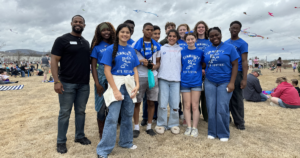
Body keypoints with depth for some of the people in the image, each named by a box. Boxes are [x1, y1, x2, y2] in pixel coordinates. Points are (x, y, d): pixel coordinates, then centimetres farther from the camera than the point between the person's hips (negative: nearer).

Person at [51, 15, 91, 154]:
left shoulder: (86, 43, 14)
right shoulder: (62, 40, -3)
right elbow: (54, 61, -7)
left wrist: (92, 79, 10)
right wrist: (56, 81, -16)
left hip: (84, 84, 5)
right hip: (67, 84, -5)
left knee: (81, 111, 13)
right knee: (65, 113, 4)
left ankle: (80, 136, 28)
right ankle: (61, 141, 18)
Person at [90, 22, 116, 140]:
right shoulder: (97, 47, 4)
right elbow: (93, 66, 1)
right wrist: (97, 84, -8)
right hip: (102, 78, -1)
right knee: (102, 107, 5)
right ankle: (101, 134, 22)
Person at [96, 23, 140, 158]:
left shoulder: (131, 50, 12)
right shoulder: (111, 49, -2)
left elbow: (135, 70, 12)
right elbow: (107, 71, -8)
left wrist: (137, 85, -3)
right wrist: (115, 90, -15)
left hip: (130, 85, 5)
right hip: (116, 84, -4)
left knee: (128, 115, 12)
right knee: (112, 117, -6)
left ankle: (126, 142, 31)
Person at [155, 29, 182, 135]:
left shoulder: (180, 49, 14)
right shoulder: (162, 48, 13)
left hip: (176, 79, 1)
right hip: (163, 78, 0)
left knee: (175, 104, 1)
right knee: (162, 103, -2)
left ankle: (174, 124, 17)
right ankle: (161, 124, 13)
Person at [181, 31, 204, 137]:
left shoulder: (200, 52, 4)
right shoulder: (182, 52, 5)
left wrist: (201, 71, -4)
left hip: (196, 82, -1)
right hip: (185, 82, 1)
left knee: (195, 106, 3)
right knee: (187, 106, 6)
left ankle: (195, 128, 13)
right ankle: (188, 127, 16)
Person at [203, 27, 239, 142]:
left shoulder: (229, 47, -1)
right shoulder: (206, 50, 9)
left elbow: (235, 65, -4)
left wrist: (232, 83, -11)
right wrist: (203, 72, -5)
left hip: (225, 82, -3)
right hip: (209, 82, 3)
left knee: (222, 109, -3)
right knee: (211, 108, 6)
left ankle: (223, 133, 14)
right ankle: (212, 132, 19)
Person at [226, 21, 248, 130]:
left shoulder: (242, 43, -1)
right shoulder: (225, 43, 14)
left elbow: (244, 61, -7)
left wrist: (244, 79, -14)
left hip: (236, 73, -5)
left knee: (237, 98, 0)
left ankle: (239, 122, 12)